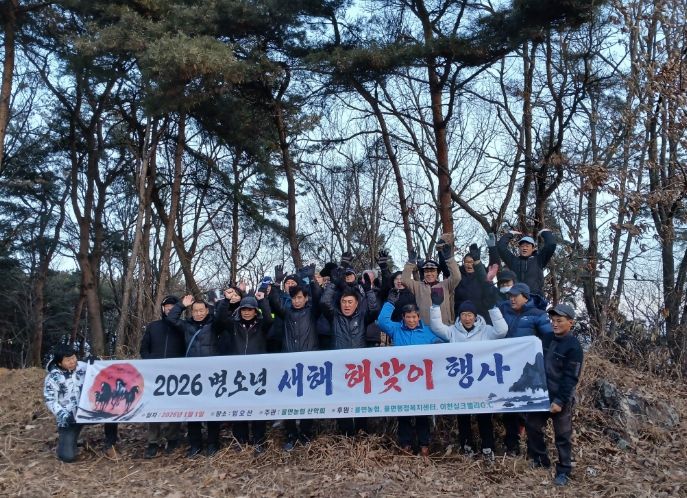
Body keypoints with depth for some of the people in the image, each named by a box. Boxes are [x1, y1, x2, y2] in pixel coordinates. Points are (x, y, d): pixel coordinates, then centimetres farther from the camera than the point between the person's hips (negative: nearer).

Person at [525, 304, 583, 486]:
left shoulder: (574, 347, -14)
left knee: (562, 436, 4)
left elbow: (571, 378, -16)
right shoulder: (547, 339, 6)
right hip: (541, 394, 7)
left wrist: (560, 401, -20)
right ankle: (540, 459, 32)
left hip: (560, 399, -7)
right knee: (532, 425, 14)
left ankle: (563, 471, 16)